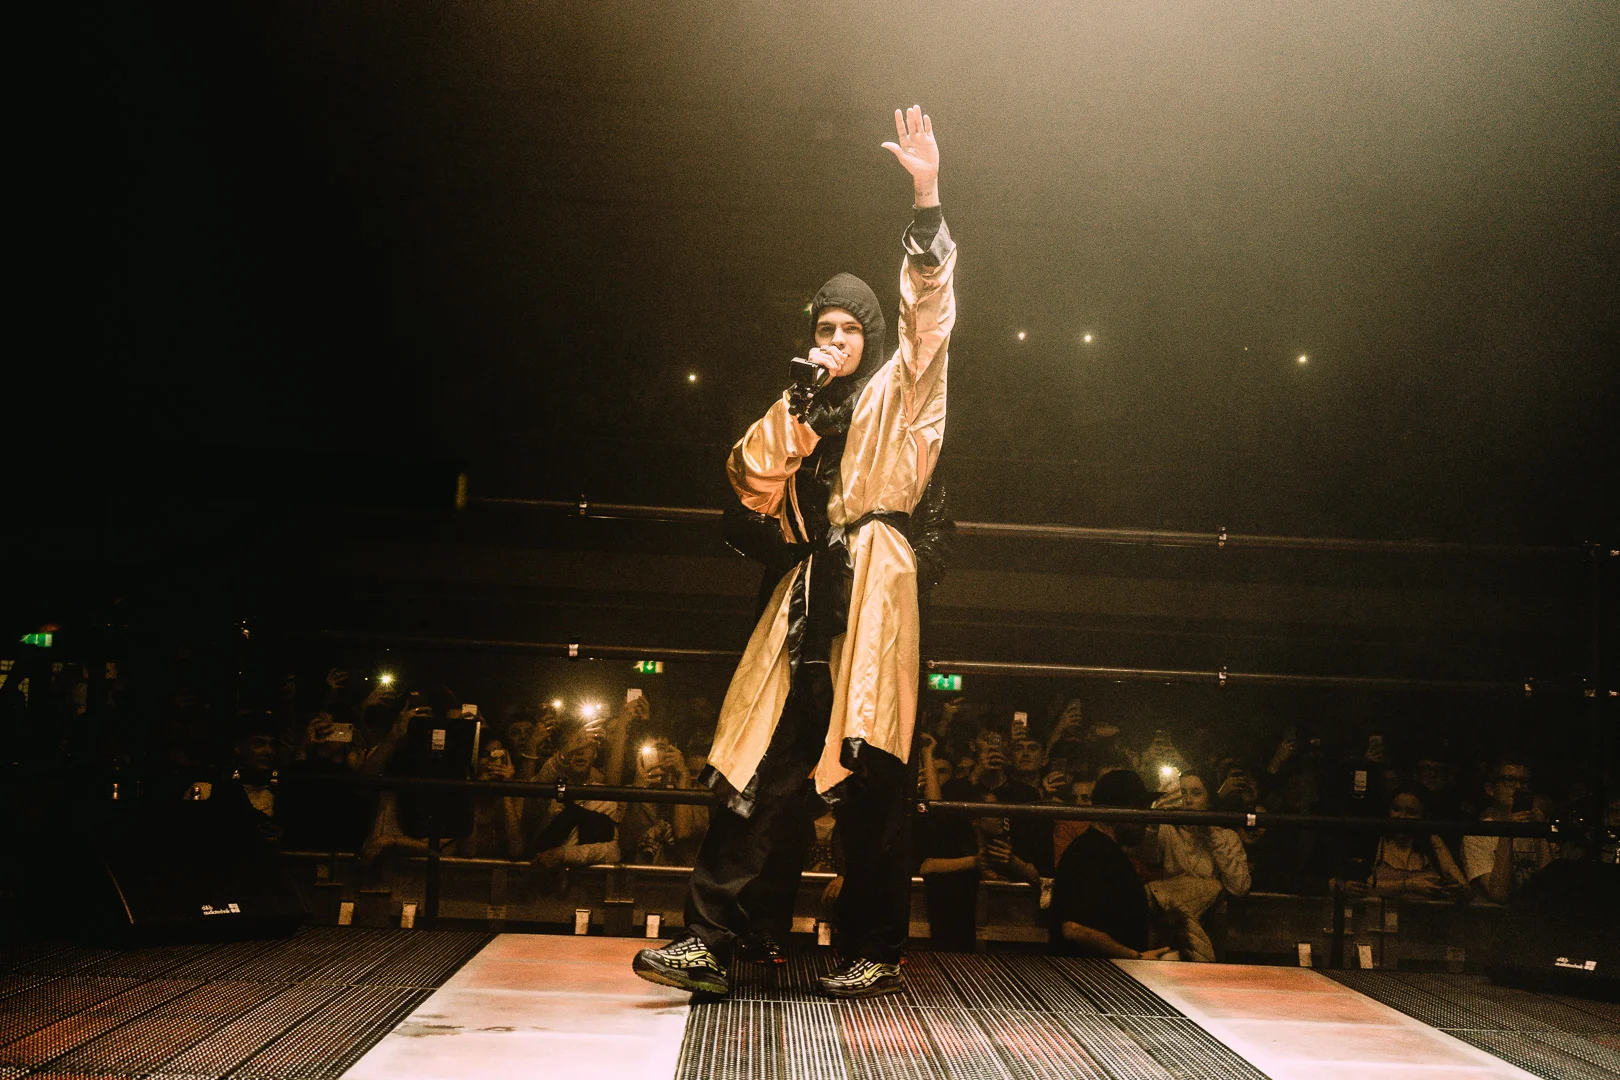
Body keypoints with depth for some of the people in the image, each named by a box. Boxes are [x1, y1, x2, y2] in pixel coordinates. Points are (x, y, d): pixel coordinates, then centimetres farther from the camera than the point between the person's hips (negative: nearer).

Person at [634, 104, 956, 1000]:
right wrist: (782, 442, 0)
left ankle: (874, 952, 2)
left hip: (872, 586, -4)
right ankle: (708, 940, -6)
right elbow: (751, 488, 20)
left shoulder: (894, 394, 11)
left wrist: (926, 197, -14)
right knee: (761, 764, -3)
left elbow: (929, 306, -3)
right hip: (808, 591, 4)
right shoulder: (796, 408, 23)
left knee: (867, 771, -6)